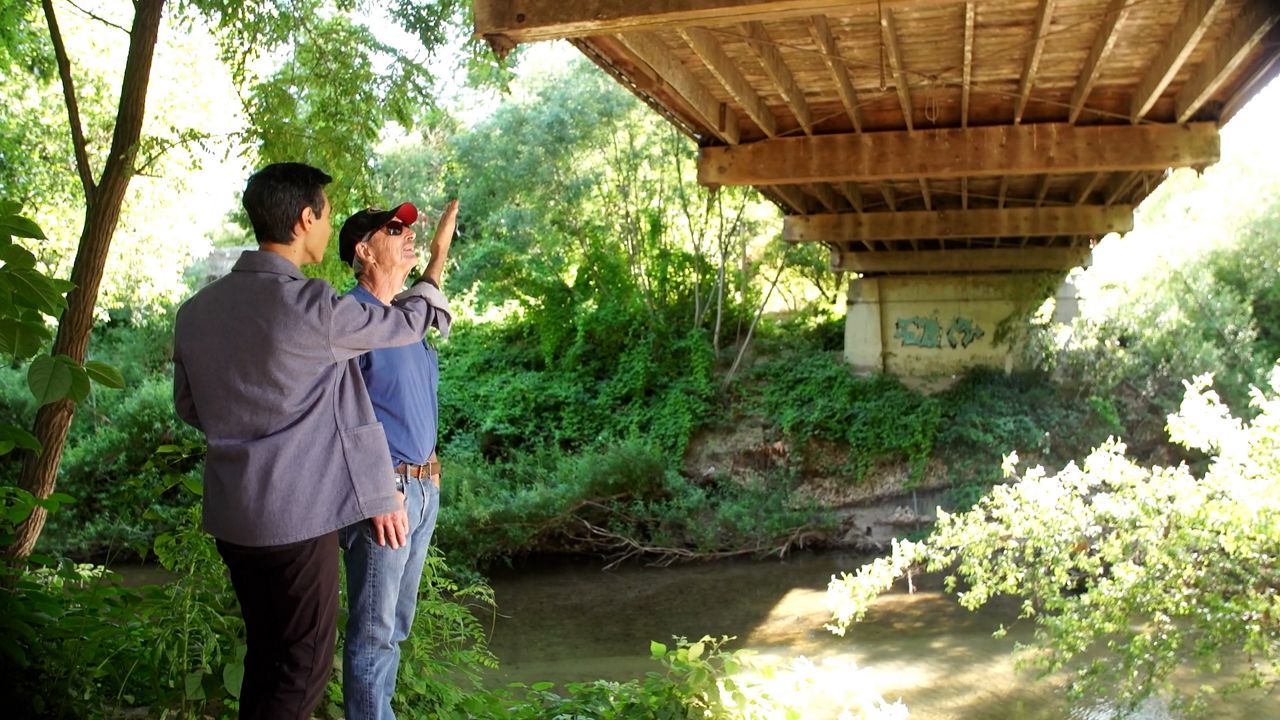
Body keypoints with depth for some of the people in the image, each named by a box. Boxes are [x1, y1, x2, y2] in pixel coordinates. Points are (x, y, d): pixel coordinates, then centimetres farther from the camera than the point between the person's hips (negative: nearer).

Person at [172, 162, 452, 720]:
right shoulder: (310, 305, -17)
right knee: (303, 665, 4)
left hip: (230, 515, 7)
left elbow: (189, 408, 16)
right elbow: (406, 322, -1)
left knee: (265, 653, 19)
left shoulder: (196, 310, 4)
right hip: (298, 513, -7)